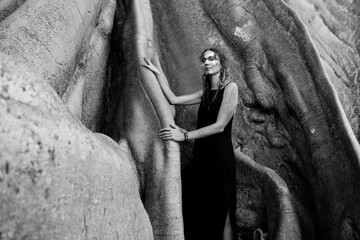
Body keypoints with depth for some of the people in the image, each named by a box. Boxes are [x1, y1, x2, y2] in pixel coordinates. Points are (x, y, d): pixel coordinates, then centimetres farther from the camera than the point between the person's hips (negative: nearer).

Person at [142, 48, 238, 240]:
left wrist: (185, 136, -15)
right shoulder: (205, 93, 14)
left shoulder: (230, 87, -5)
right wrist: (157, 73, 15)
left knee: (221, 212, -1)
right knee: (197, 212, 6)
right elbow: (173, 99, 14)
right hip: (201, 156, 6)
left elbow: (220, 125, -13)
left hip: (220, 156, -6)